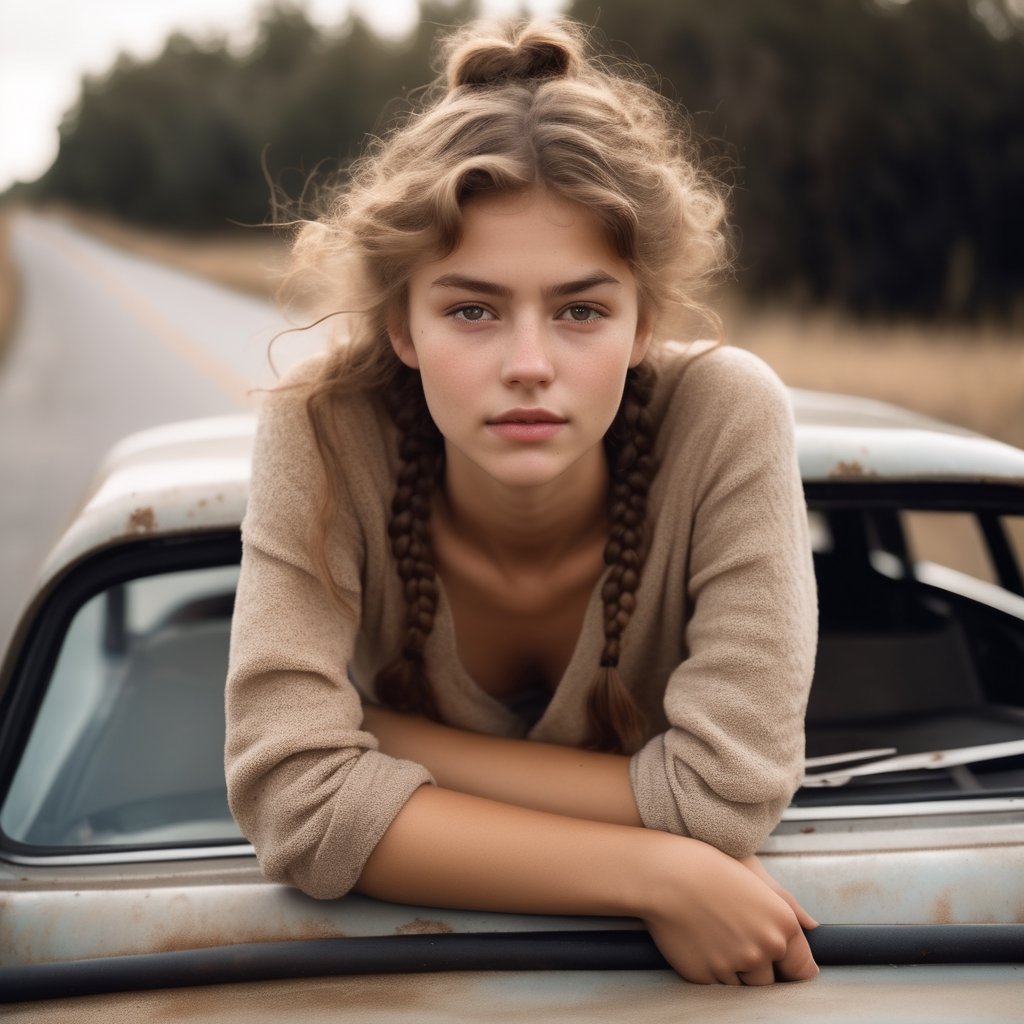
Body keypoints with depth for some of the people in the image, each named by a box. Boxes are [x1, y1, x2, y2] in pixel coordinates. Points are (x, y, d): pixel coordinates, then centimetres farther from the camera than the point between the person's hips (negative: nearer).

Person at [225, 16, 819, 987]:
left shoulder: (727, 419, -23)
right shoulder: (323, 433, -22)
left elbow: (724, 792, -23)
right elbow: (295, 795, -27)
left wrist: (381, 733, -21)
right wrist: (660, 874, -29)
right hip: (418, 940, -1)